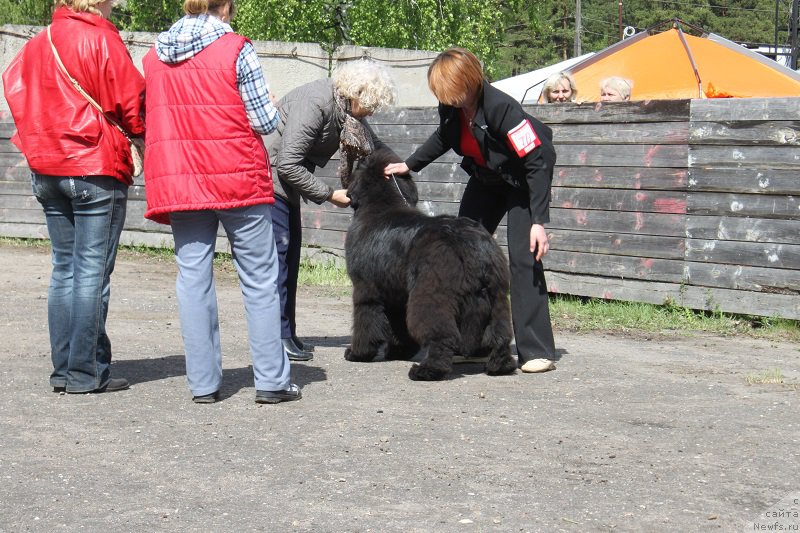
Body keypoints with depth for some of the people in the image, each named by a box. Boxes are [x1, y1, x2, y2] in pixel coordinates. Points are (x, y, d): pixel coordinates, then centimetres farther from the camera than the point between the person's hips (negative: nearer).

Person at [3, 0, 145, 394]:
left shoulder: (36, 44, 11)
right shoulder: (101, 40, -8)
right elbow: (131, 105, -9)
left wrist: (38, 146, 14)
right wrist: (145, 137, 9)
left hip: (46, 171, 7)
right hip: (97, 170, -7)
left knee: (64, 269, 12)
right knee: (93, 272, -3)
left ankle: (63, 369, 12)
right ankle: (86, 373, -2)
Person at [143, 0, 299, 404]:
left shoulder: (154, 56, 8)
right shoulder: (237, 49, -7)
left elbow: (154, 118, 15)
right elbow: (264, 121, -7)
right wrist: (272, 110, 13)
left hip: (178, 182, 4)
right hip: (236, 179, -4)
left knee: (193, 279, 7)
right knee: (260, 280, 4)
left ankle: (203, 384, 7)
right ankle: (272, 381, 4)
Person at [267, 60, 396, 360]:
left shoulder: (345, 108, 0)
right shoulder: (314, 104, -27)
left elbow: (372, 144, 12)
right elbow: (288, 165, -28)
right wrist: (329, 195, -21)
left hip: (285, 179, 10)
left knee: (291, 249, 7)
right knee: (277, 249, -12)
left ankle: (286, 335, 11)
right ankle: (277, 338, -10)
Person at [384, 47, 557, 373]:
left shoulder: (501, 109, -35)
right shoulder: (452, 108, -15)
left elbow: (537, 163, -34)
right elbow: (444, 138, 11)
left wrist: (539, 222, -37)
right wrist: (409, 165, 7)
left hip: (523, 181, -8)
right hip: (485, 178, 8)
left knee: (524, 258, -17)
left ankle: (537, 352, -12)